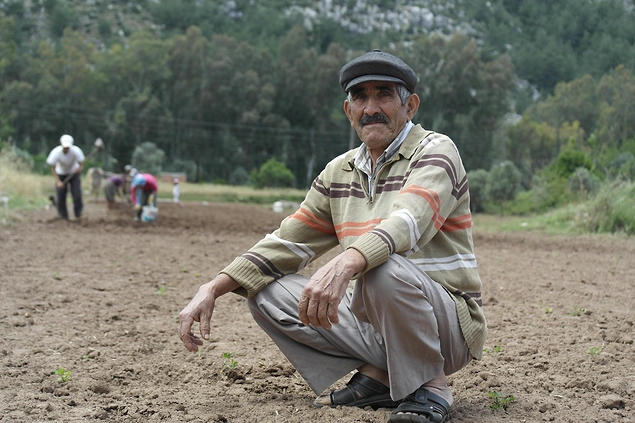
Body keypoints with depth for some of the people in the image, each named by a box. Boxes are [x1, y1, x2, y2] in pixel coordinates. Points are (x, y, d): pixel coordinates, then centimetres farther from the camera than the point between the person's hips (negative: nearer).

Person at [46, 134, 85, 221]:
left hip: (74, 174, 0)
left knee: (77, 195, -14)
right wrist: (58, 181, -28)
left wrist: (80, 168, -50)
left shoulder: (76, 151, -27)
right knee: (60, 197, -5)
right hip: (61, 175, 0)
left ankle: (78, 215, 5)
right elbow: (53, 168, -18)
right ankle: (64, 218, 10)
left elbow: (81, 165, -25)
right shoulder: (56, 152, -26)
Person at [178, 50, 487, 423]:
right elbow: (287, 242, 12)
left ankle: (429, 385, -14)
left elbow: (407, 222, -30)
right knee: (266, 291, -4)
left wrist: (344, 265, -49)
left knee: (384, 267, -36)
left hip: (450, 328, -6)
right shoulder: (339, 172, 11)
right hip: (375, 324, 6)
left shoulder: (436, 151, -9)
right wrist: (213, 289, -1)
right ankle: (378, 375, -7)